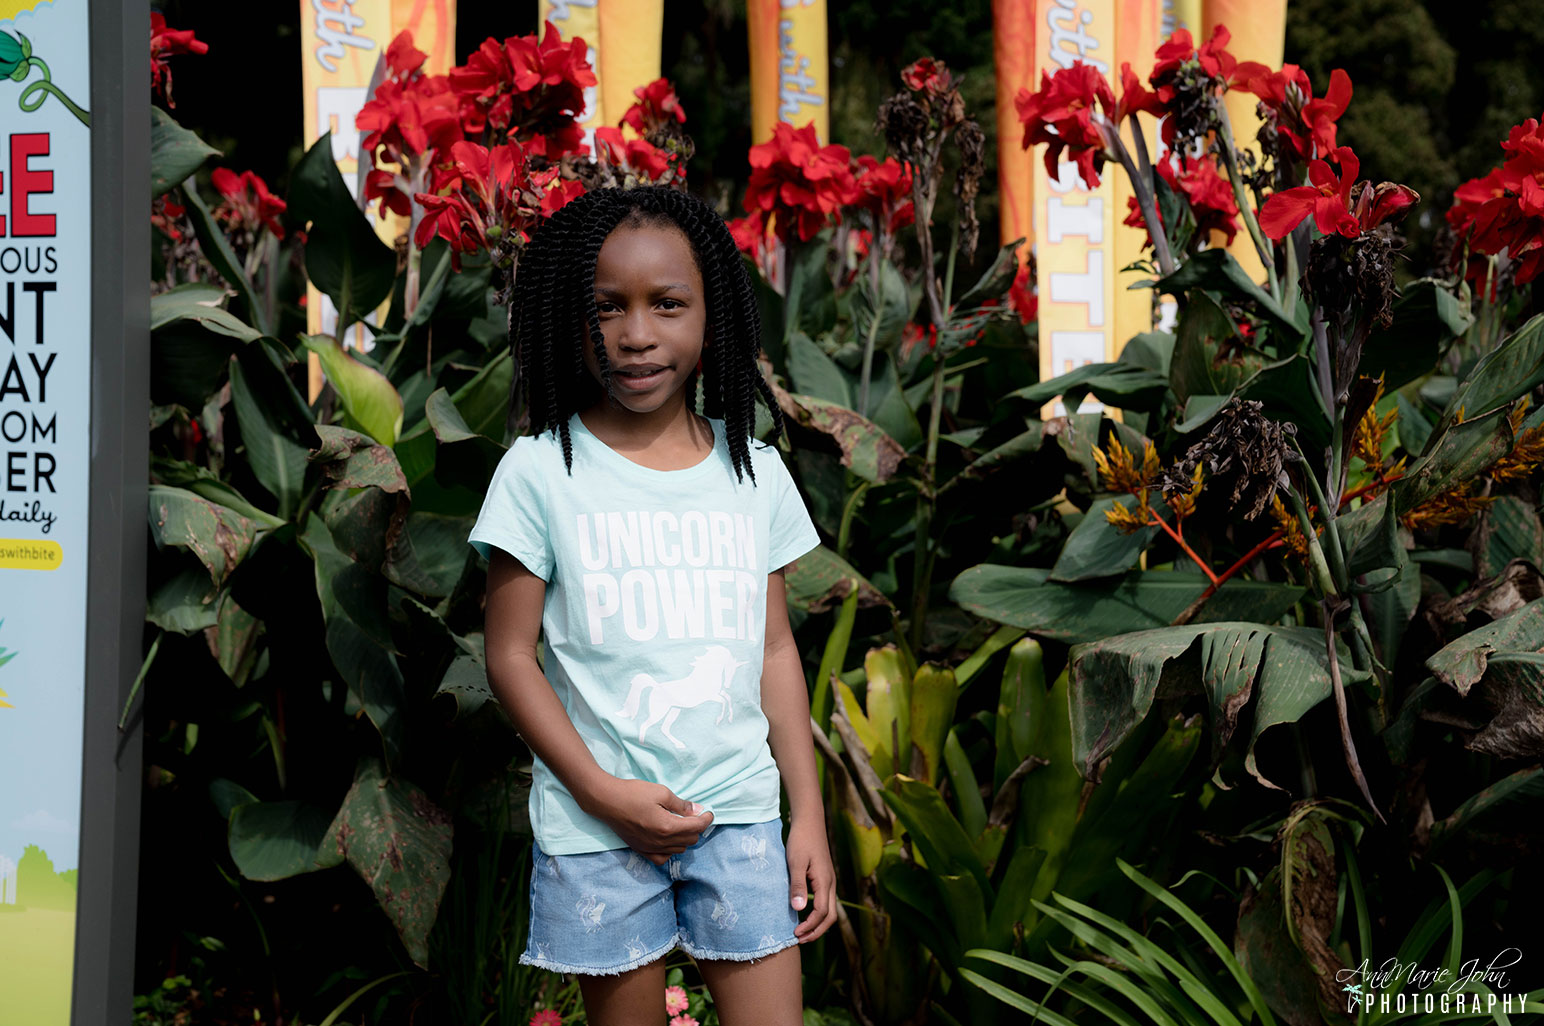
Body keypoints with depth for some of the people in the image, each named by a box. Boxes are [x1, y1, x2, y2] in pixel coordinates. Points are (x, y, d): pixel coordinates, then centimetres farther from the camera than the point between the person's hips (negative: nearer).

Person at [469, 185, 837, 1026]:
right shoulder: (542, 472, -4)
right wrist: (602, 793, -12)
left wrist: (809, 815, 7)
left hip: (741, 810, 2)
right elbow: (510, 655, -4)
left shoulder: (754, 473, 6)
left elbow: (775, 650, 10)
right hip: (598, 825, -2)